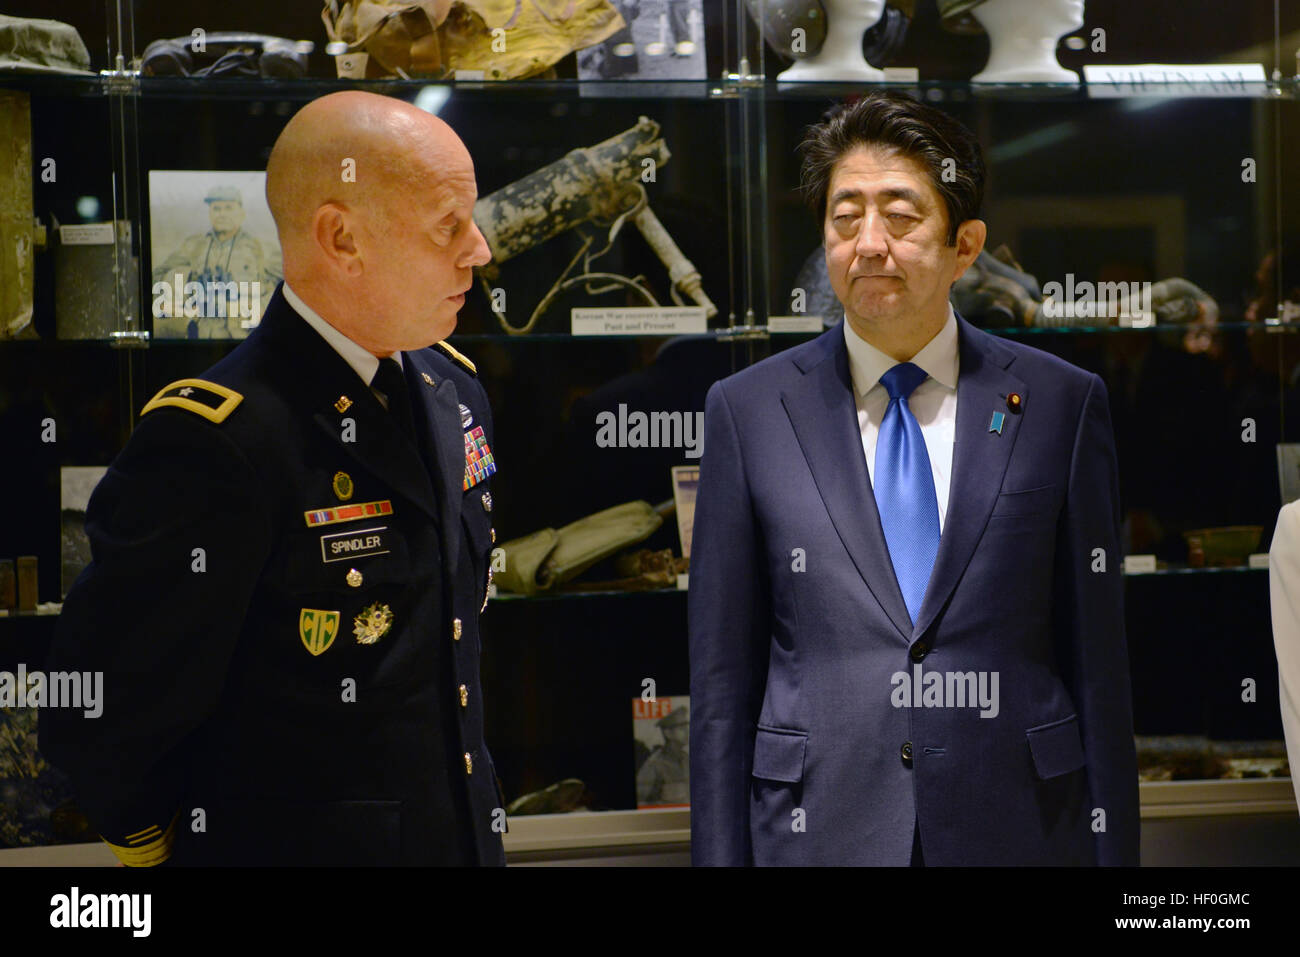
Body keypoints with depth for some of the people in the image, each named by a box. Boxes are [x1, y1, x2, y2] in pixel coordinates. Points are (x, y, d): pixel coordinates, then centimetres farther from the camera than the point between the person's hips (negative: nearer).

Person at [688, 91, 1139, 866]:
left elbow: (1098, 664, 2)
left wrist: (1113, 848, 0)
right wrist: (722, 854, -1)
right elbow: (722, 678, 2)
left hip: (1019, 827, 0)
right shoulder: (748, 412, 2)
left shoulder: (1062, 405, 2)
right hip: (818, 829, 0)